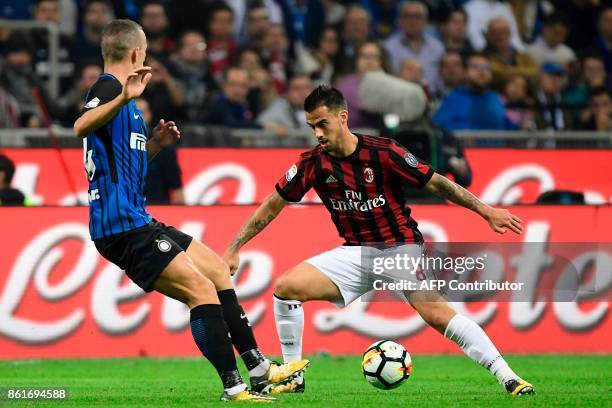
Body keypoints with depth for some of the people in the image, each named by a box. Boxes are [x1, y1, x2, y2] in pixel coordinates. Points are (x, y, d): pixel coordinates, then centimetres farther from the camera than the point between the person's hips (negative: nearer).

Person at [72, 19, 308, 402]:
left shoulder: (115, 90, 19)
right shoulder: (109, 87, -11)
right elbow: (81, 127, -34)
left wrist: (155, 144, 15)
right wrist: (124, 98, -47)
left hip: (136, 222, 11)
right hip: (123, 226, -11)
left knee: (217, 270, 17)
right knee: (202, 290, -15)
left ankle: (259, 369, 19)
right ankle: (234, 388, -13)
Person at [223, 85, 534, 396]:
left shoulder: (382, 152, -17)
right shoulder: (312, 163, -6)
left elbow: (436, 183, -11)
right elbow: (274, 204, 4)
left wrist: (486, 211, -13)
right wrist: (234, 248, 2)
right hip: (356, 252, 4)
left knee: (435, 313, -27)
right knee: (286, 287, -12)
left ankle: (508, 378, -25)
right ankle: (293, 378, 3)